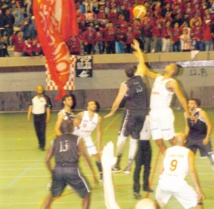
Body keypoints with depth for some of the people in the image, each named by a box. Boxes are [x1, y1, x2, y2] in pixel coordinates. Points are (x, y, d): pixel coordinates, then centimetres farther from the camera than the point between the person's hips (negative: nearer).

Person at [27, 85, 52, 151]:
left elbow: (48, 108, -3)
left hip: (42, 116, -4)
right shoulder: (33, 99, 8)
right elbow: (30, 106, 7)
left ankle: (42, 146, -8)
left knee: (42, 131, -10)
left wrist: (48, 117, -8)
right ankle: (40, 143, 26)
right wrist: (29, 115, -1)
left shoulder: (46, 98, -2)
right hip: (35, 116, 4)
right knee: (38, 131, 10)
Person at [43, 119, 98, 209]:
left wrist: (52, 172, 29)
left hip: (58, 170, 3)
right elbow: (85, 156, 2)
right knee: (86, 194, 14)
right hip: (72, 170, -3)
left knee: (53, 194, 28)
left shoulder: (56, 140, 17)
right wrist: (93, 173, 5)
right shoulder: (77, 139, 9)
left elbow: (47, 160, 14)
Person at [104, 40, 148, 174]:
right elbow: (141, 62, 19)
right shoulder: (140, 78, 3)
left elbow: (117, 102, -8)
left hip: (131, 113, -4)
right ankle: (129, 166, 8)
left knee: (122, 137, 1)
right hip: (142, 113, 4)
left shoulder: (125, 85, -8)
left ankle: (117, 164, -7)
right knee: (134, 139, 8)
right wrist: (138, 49, 30)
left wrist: (112, 112, 7)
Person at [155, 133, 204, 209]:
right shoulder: (188, 153, 7)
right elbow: (192, 171, -4)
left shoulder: (167, 151, 15)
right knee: (198, 201, 14)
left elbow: (162, 169, 12)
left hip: (164, 182, 3)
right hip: (179, 183, -3)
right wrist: (198, 189, -4)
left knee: (159, 201, 31)